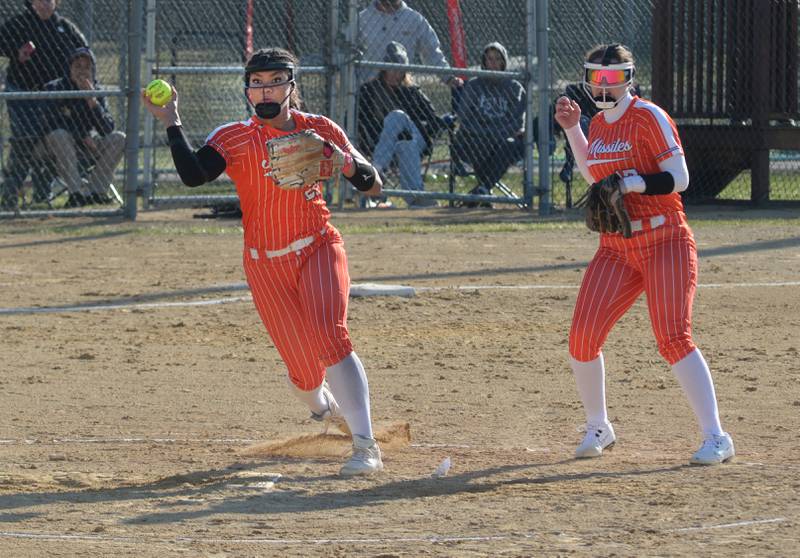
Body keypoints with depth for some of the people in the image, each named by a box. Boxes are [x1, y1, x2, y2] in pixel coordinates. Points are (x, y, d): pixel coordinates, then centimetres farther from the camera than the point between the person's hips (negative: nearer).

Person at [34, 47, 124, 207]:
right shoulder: (54, 89, -12)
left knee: (119, 139, -13)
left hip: (82, 147, 5)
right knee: (60, 135, -38)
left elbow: (107, 130, -11)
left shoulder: (96, 93, 0)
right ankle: (77, 191, -37)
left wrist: (92, 100, -23)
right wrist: (82, 136, -20)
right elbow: (50, 125, -20)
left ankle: (96, 190, -14)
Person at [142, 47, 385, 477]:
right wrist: (171, 124, -24)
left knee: (329, 336, -26)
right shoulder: (235, 139, -2)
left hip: (318, 248, -1)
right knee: (304, 372, 0)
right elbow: (193, 174, -19)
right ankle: (324, 406, 38)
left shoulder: (319, 131, 3)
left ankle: (365, 445, -27)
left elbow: (372, 186, 1)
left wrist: (345, 162, -18)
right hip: (266, 265, 1)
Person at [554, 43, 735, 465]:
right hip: (616, 248, 7)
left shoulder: (649, 118, -10)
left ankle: (716, 438, -16)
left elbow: (679, 179, -14)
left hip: (664, 243, -7)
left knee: (673, 339, -18)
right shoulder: (599, 124, 13)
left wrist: (635, 183, -28)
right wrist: (571, 130, 19)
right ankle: (597, 429, 19)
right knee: (582, 338, -2)